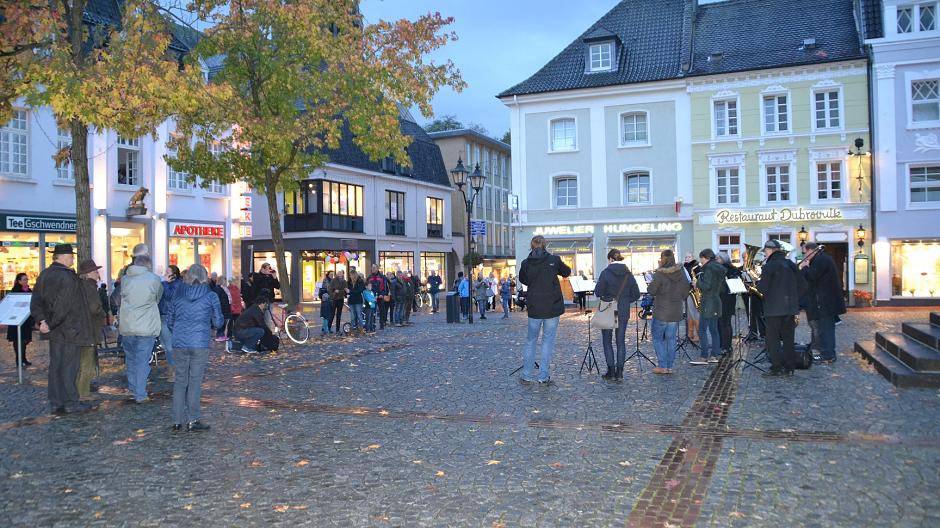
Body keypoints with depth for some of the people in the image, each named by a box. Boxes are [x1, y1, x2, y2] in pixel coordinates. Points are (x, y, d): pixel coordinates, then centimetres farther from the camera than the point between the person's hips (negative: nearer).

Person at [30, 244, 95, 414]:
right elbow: (64, 305, -21)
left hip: (54, 331, 8)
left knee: (55, 365, 12)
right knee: (69, 365, 0)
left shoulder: (44, 275, 10)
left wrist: (42, 320, -1)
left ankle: (56, 404, 17)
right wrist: (51, 324, -11)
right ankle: (70, 402, 6)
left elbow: (35, 302, 6)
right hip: (69, 330, -8)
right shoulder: (68, 277, -17)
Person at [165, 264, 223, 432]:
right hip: (200, 344, -3)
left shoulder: (178, 295, 7)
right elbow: (218, 322, 0)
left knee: (180, 381, 11)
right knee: (195, 381, 3)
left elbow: (169, 320, 13)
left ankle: (177, 421, 13)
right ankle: (193, 420, 5)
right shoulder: (211, 296, -3)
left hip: (179, 344, 3)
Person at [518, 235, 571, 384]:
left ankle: (527, 375, 14)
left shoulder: (526, 263, -3)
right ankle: (543, 376, 5)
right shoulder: (553, 259, -6)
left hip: (534, 308, 2)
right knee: (548, 341, 5)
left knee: (530, 341, 12)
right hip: (552, 307, -1)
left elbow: (522, 279, 13)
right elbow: (567, 272, 11)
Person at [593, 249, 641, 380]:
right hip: (623, 312, 4)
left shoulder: (606, 272, -11)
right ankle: (619, 372, 11)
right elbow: (636, 294, 3)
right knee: (621, 341, 11)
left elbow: (598, 292, -13)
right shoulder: (628, 274, 2)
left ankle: (611, 371, 5)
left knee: (607, 341, 7)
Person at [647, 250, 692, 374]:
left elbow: (651, 291, -11)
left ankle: (662, 366, 2)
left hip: (661, 312, -5)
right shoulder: (681, 272, 2)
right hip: (676, 312, 5)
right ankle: (670, 366, 14)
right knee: (671, 339, 12)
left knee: (657, 338, 6)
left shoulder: (660, 274, -15)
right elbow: (686, 292, 8)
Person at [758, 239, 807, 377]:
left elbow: (763, 288, -15)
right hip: (791, 308, 6)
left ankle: (776, 368, -1)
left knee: (773, 339, 0)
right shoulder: (791, 265, 9)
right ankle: (789, 368, 14)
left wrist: (758, 282, 5)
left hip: (774, 308, -6)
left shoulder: (769, 266, -11)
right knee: (788, 339, 11)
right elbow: (802, 285, 10)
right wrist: (794, 298, 16)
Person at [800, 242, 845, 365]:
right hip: (830, 302, 11)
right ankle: (830, 354, 24)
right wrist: (807, 267, 8)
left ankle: (827, 357, -4)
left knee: (823, 329, -7)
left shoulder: (820, 260, -16)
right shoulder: (825, 258, 18)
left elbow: (811, 277, -23)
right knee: (828, 328, 17)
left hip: (824, 303, -11)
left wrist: (804, 267, -8)